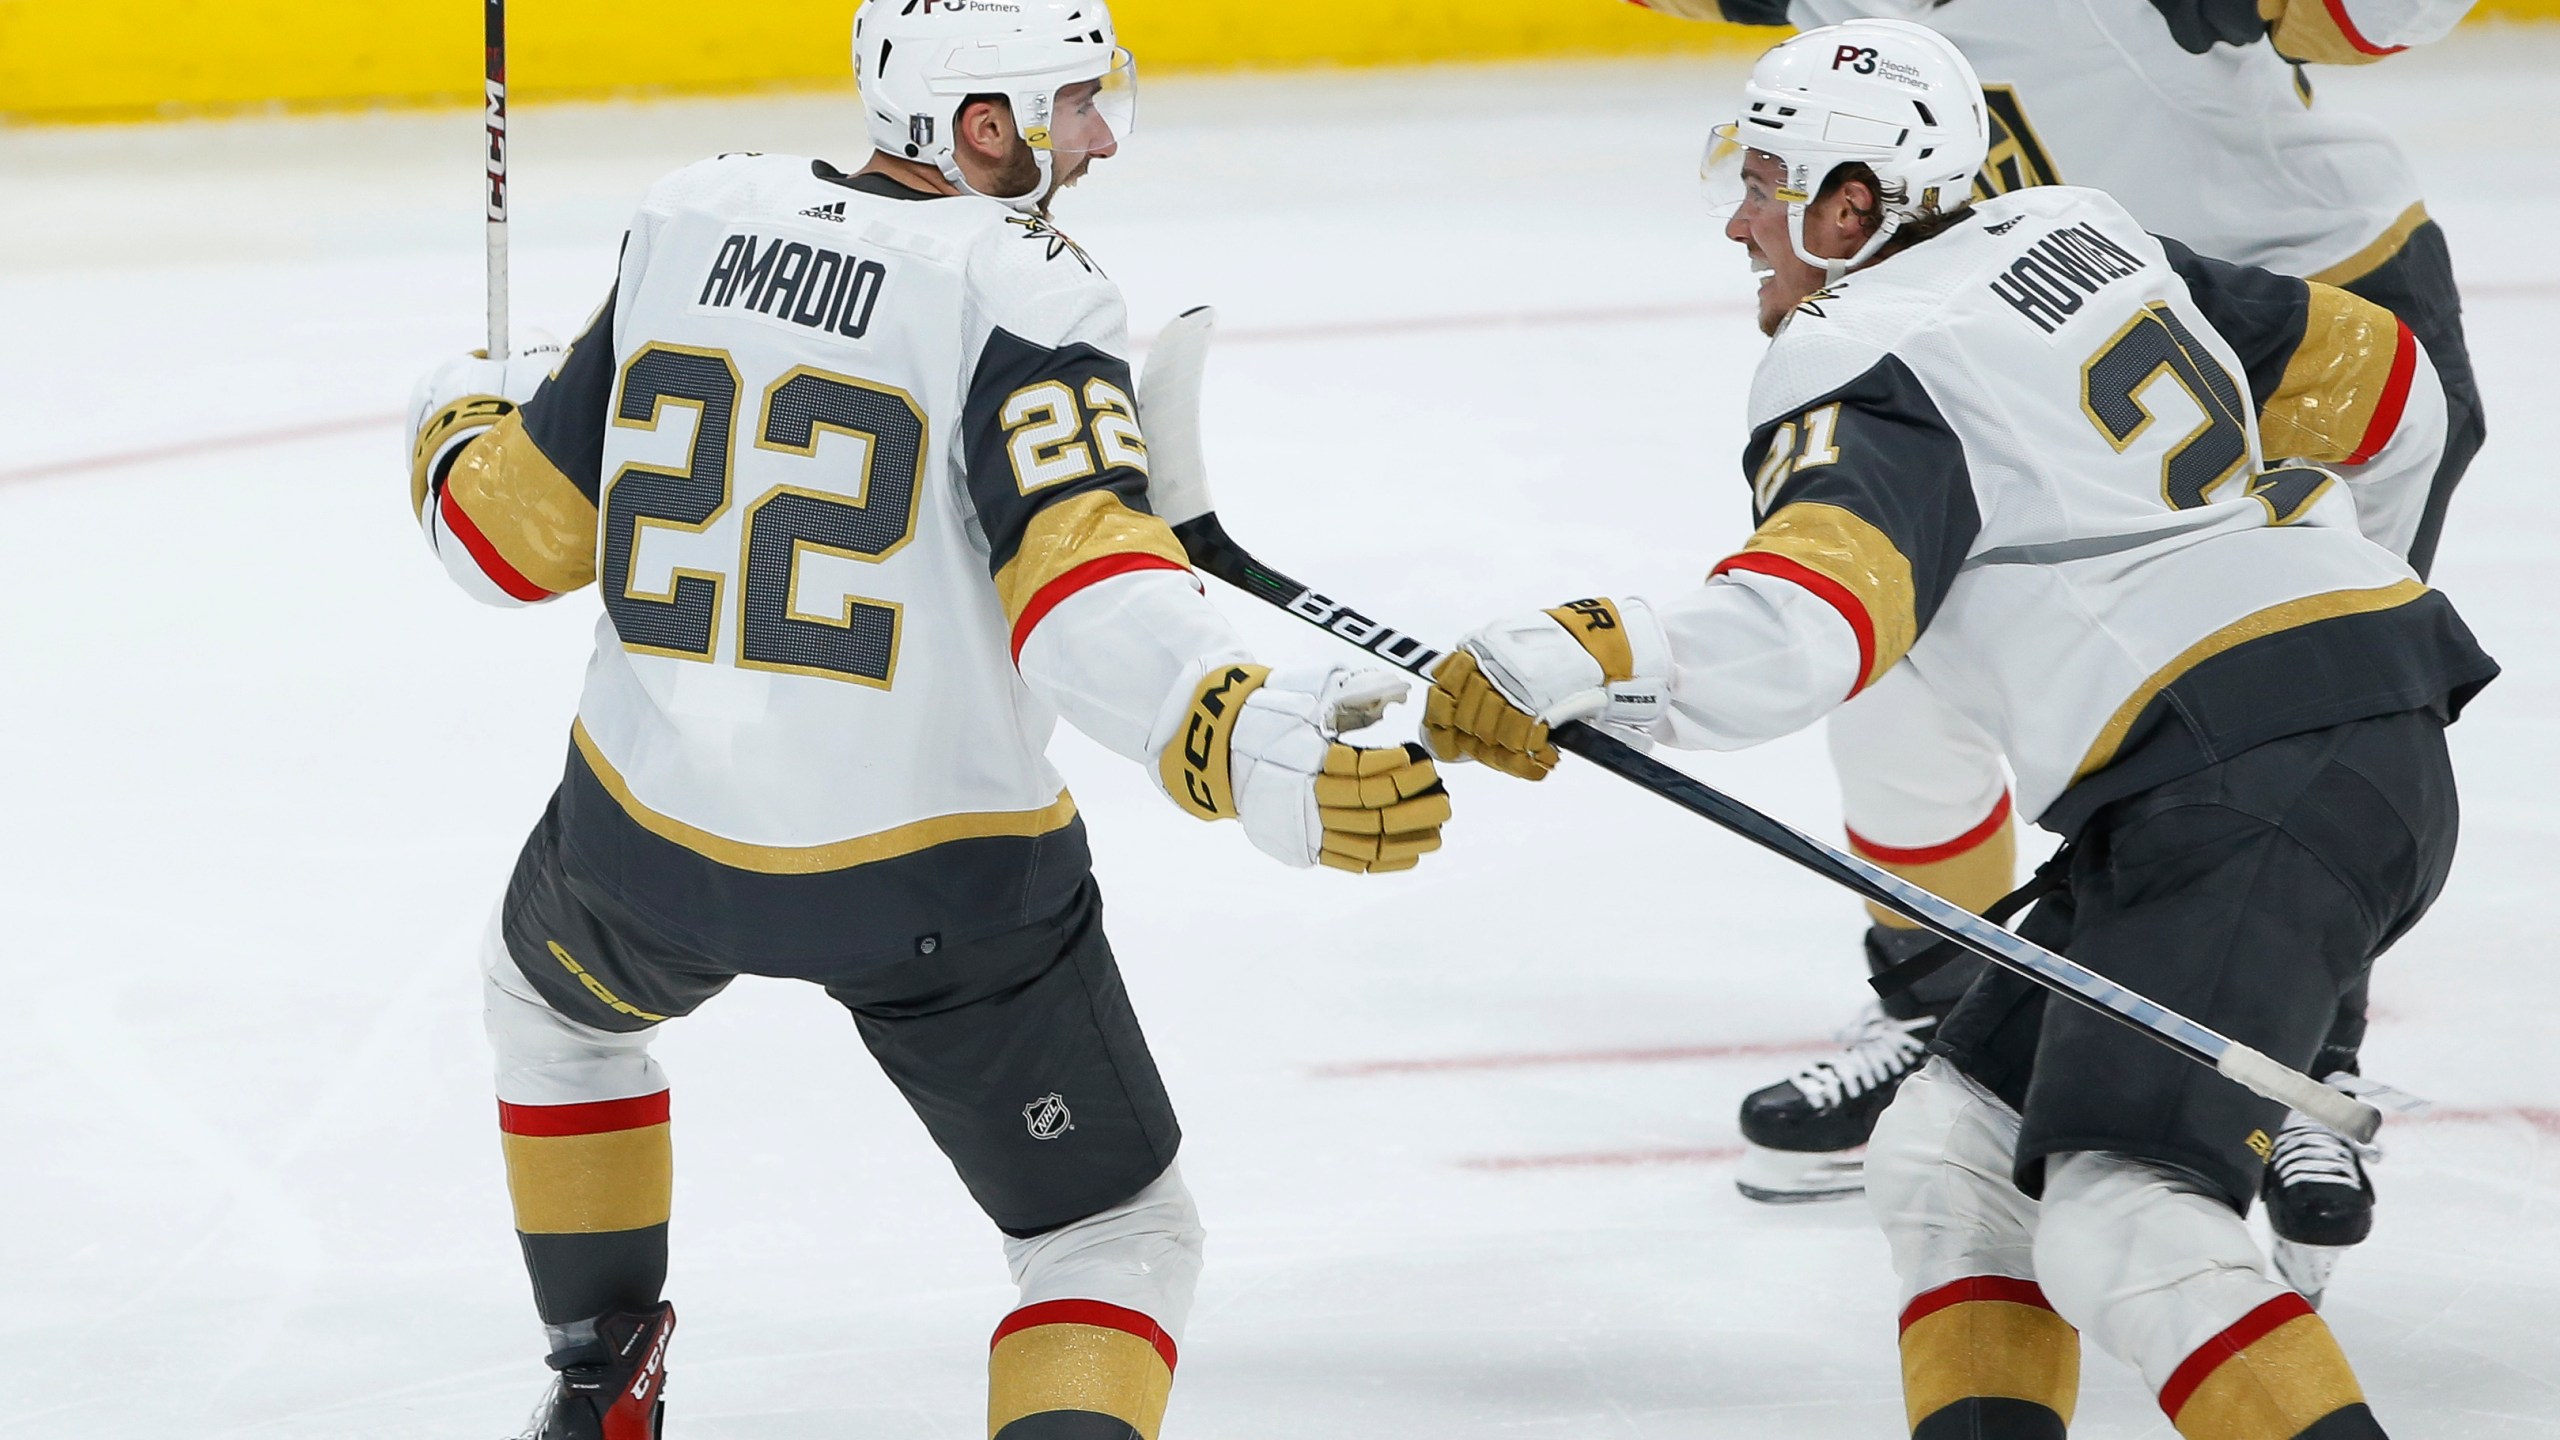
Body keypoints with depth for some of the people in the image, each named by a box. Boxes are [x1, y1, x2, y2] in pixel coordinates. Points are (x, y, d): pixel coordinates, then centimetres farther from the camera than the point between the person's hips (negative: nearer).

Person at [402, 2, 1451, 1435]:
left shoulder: (694, 224, 1)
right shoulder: (1024, 294, -14)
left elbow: (523, 528, 9)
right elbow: (1079, 574, -31)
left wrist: (462, 423, 31)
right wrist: (1250, 748, -43)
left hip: (656, 825, 4)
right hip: (936, 879, -4)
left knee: (555, 992, 39)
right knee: (1122, 1239, 10)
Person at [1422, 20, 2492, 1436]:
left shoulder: (1859, 374, -7)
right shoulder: (2085, 234, 17)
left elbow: (1795, 637, -26)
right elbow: (2380, 384, 23)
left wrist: (1553, 660, -32)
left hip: (2255, 779, -10)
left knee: (2121, 1222, -20)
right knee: (1951, 1147, 12)